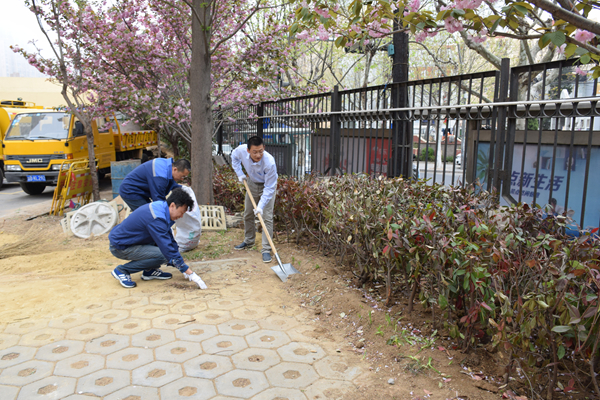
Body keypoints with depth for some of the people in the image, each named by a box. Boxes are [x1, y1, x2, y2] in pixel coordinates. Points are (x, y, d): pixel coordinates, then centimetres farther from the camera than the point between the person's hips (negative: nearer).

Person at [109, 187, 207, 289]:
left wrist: (184, 269, 9)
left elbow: (171, 241, 9)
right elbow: (168, 249, -29)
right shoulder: (156, 219, -29)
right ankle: (122, 270, -7)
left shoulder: (161, 207, 0)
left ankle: (149, 271, 8)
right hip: (119, 246, -9)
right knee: (162, 255, -22)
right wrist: (189, 273, -24)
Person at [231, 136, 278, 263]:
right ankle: (248, 241, 35)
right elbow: (234, 156, 2)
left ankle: (266, 250, -6)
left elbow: (269, 188, -32)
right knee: (248, 215, 14)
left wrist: (261, 206, -36)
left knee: (267, 217, -13)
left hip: (267, 186, -5)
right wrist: (240, 173, -6)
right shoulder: (241, 150, -27)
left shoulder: (269, 162, -40)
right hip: (252, 183, 5)